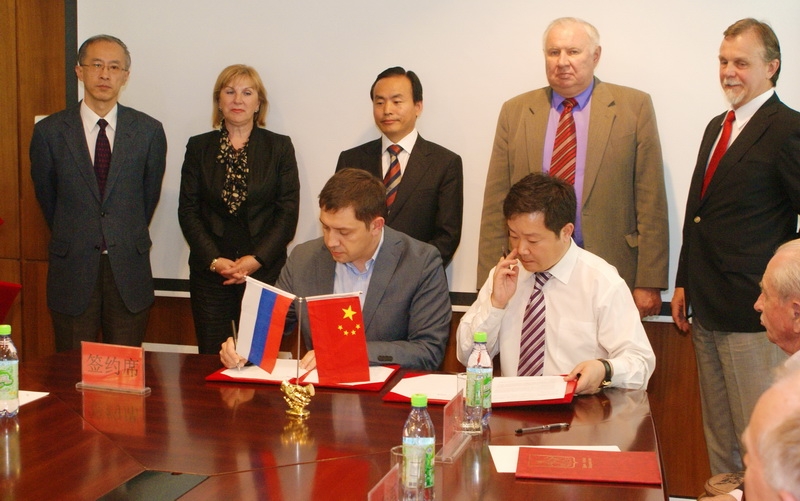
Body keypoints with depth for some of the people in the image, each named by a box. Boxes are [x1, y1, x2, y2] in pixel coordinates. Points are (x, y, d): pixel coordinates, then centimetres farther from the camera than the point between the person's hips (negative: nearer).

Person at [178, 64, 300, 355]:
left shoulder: (280, 148, 6)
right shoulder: (199, 147, 9)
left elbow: (288, 211, 0)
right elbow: (187, 210, 5)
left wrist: (256, 260, -10)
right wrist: (214, 259, -8)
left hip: (265, 271, -1)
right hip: (210, 273, 1)